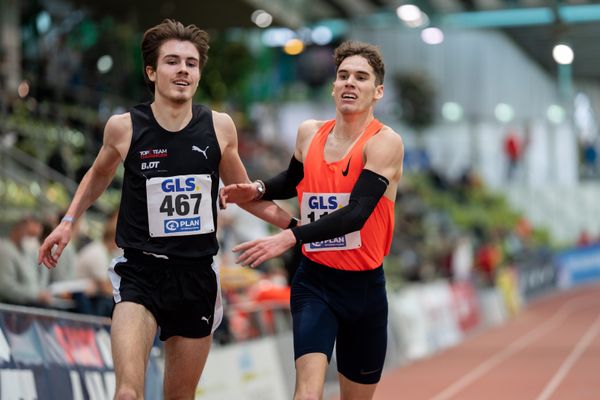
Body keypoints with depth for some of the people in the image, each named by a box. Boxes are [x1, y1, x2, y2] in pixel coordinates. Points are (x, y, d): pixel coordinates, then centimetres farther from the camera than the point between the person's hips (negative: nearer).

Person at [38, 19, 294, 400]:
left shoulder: (220, 127, -3)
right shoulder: (125, 127, -6)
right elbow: (99, 175, 17)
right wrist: (69, 222, 8)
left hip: (197, 277, 2)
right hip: (140, 273, -2)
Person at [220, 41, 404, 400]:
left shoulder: (385, 142, -12)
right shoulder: (309, 133, 4)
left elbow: (357, 213, -25)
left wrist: (291, 237, -33)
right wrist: (259, 190, 5)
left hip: (365, 287, -1)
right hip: (315, 280, 2)